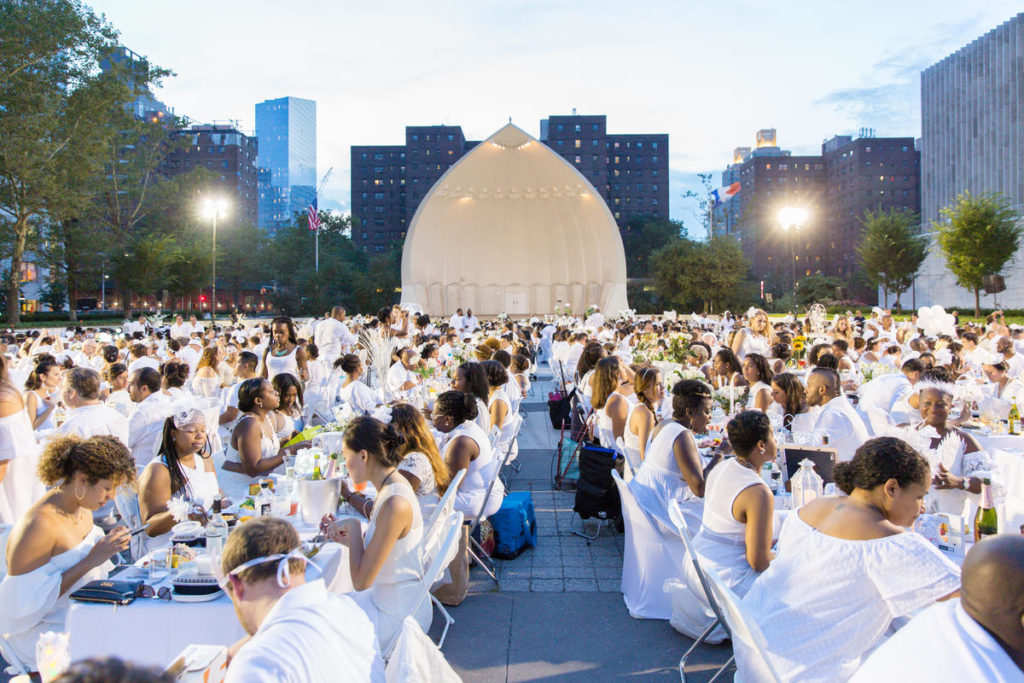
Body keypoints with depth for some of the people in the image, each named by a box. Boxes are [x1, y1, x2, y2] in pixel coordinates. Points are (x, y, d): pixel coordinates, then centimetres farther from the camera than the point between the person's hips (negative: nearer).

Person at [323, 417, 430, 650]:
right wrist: (347, 537, -2)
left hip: (398, 620, -9)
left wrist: (353, 526, -15)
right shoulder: (394, 487, 2)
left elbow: (361, 581, -24)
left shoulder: (395, 504, -28)